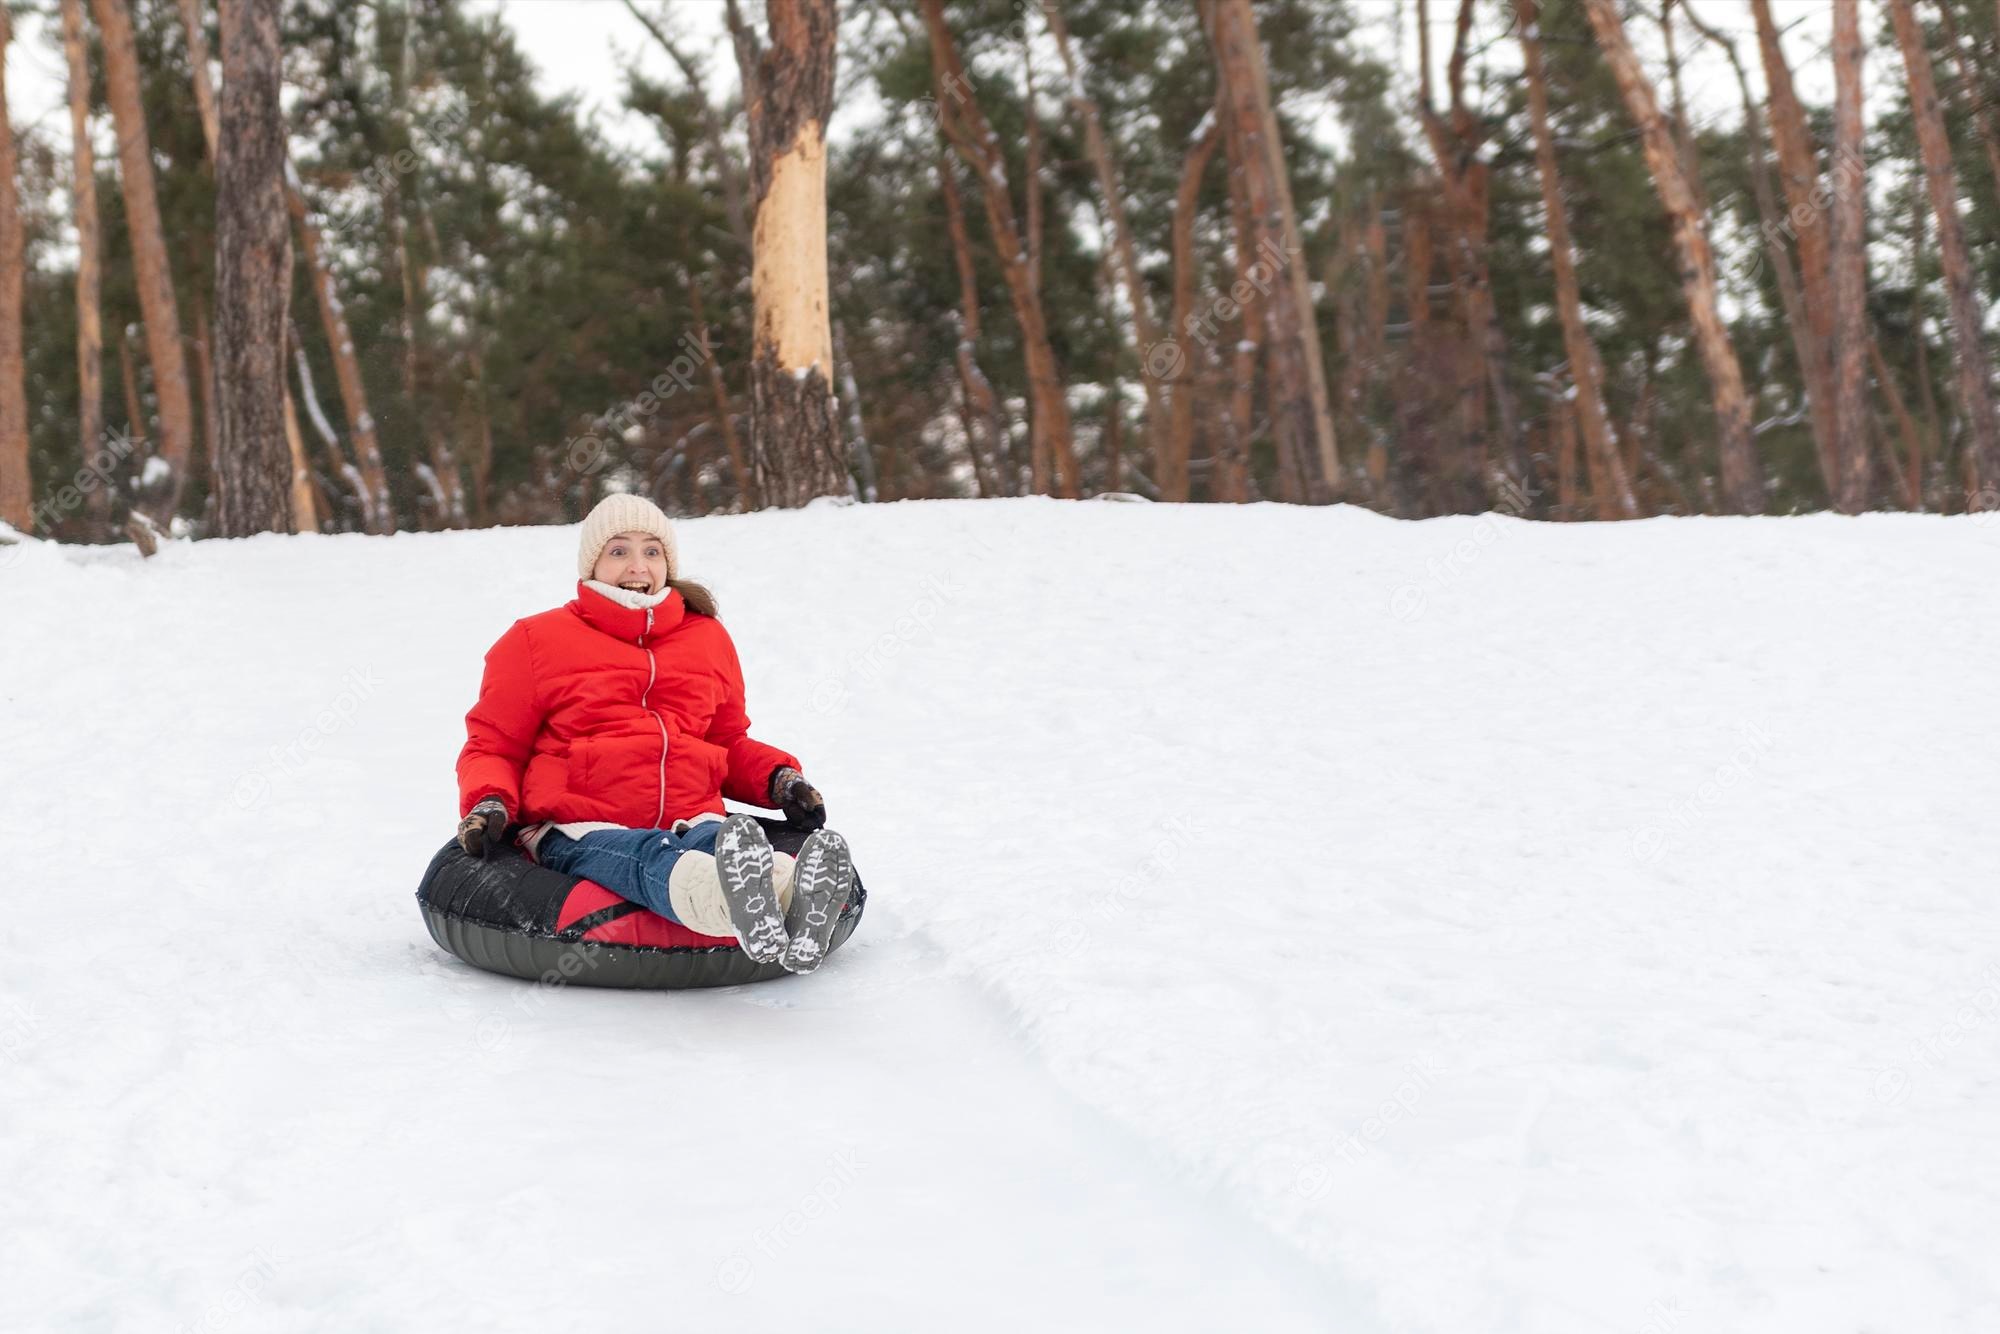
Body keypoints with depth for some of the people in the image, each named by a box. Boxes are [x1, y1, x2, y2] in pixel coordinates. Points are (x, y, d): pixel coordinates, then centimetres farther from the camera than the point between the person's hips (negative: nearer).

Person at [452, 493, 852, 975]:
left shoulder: (707, 637, 24)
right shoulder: (536, 641, 14)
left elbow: (730, 743, 31)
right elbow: (492, 746, 16)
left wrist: (780, 778, 9)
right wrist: (489, 803, -7)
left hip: (690, 821, 3)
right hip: (581, 829, -3)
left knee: (721, 843, -38)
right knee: (651, 862, -42)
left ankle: (796, 901, -75)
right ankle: (737, 904, -79)